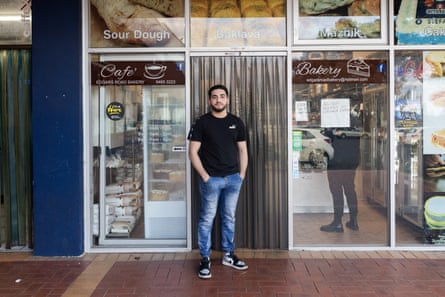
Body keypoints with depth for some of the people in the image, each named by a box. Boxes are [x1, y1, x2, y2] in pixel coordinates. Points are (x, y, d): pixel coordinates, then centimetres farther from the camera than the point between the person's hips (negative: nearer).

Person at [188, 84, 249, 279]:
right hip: (211, 179, -3)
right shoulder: (202, 122, -3)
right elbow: (193, 151, -5)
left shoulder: (236, 122, 8)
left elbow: (243, 150, 11)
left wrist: (242, 174, 3)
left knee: (229, 218, 13)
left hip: (233, 178, 4)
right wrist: (204, 175, -11)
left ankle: (228, 255, 26)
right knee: (207, 219, 2)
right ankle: (205, 259, 11)